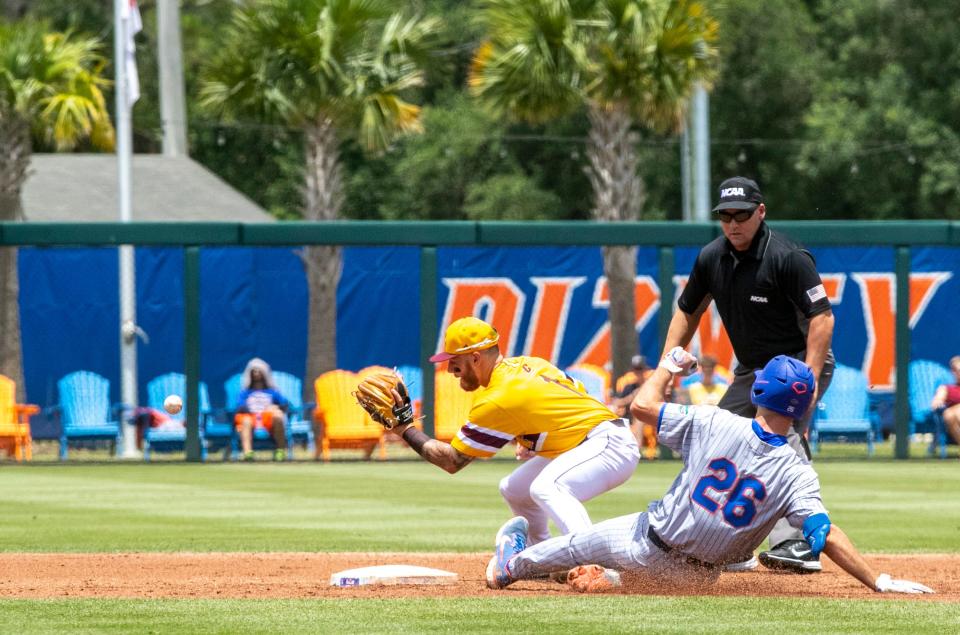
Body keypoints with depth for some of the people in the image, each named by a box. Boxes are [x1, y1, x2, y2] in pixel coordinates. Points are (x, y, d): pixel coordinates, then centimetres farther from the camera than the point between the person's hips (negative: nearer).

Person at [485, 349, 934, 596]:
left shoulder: (712, 424, -20)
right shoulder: (796, 472, -20)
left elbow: (642, 405, -10)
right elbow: (827, 536, -29)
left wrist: (670, 365, 8)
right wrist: (879, 582, -29)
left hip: (650, 545, 0)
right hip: (702, 574, 0)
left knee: (582, 542, 29)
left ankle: (513, 565, 51)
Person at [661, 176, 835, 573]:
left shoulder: (787, 258, -21)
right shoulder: (711, 258, 1)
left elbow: (822, 317, -23)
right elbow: (687, 313, 15)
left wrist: (810, 379, -32)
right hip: (751, 371, 9)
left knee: (781, 439, -29)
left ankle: (799, 546, -35)